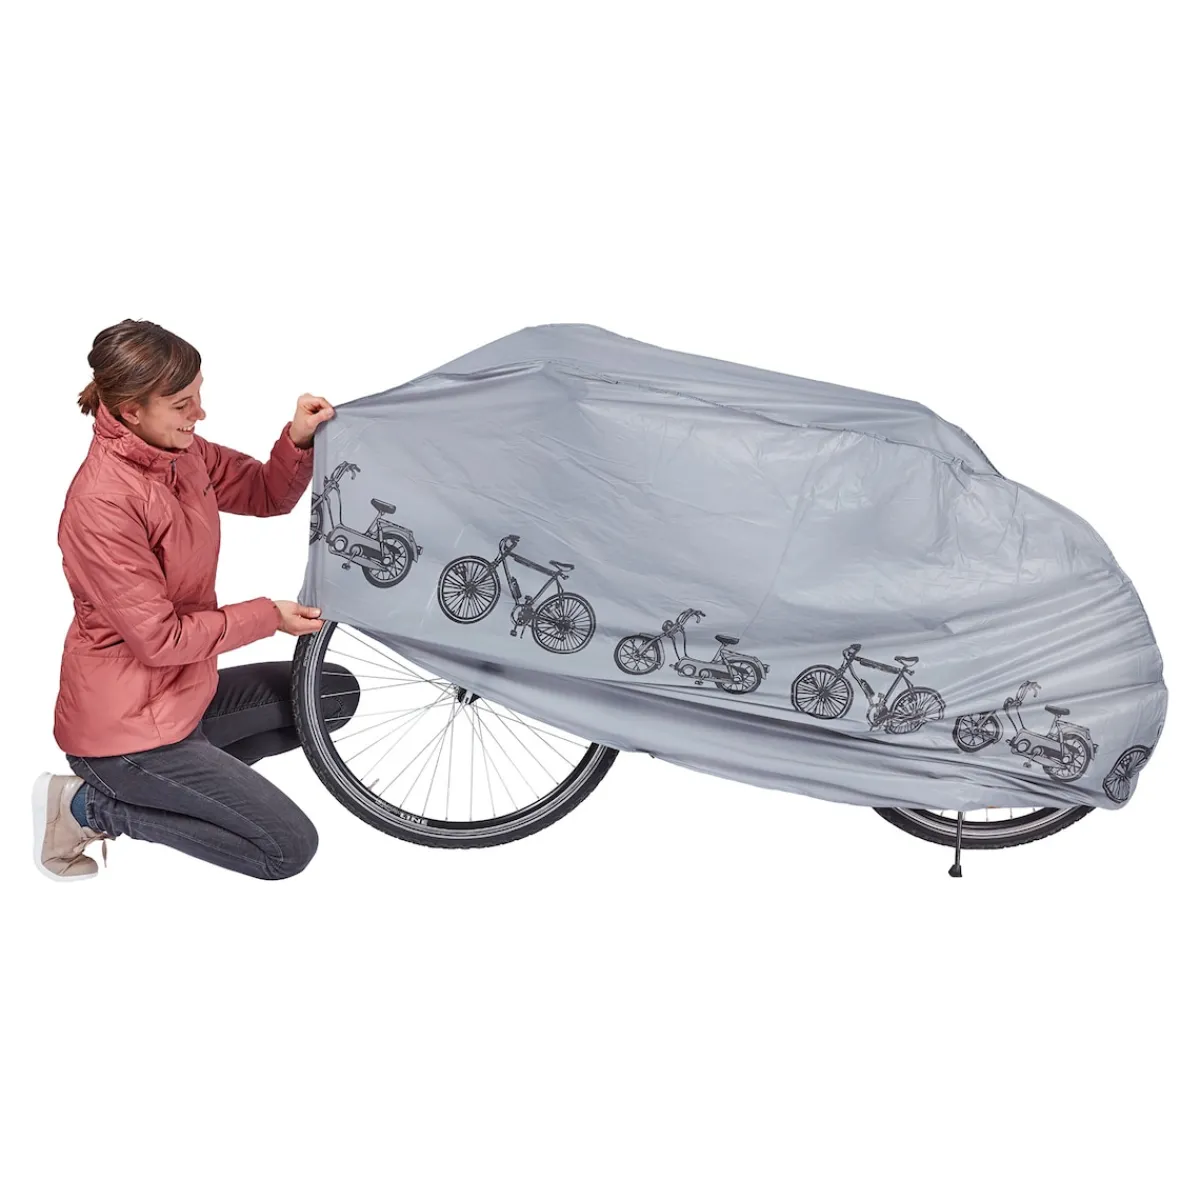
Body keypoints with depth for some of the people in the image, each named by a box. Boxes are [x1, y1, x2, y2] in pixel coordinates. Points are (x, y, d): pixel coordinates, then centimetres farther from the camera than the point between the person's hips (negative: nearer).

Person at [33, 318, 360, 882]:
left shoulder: (179, 452, -2)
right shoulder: (101, 501, -27)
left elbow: (267, 494, 9)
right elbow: (160, 638, -23)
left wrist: (300, 438, -12)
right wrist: (269, 617, -15)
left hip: (182, 692, 9)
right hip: (125, 725, -9)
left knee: (336, 692, 14)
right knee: (289, 847, -7)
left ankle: (184, 770, 9)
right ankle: (91, 807, 1)